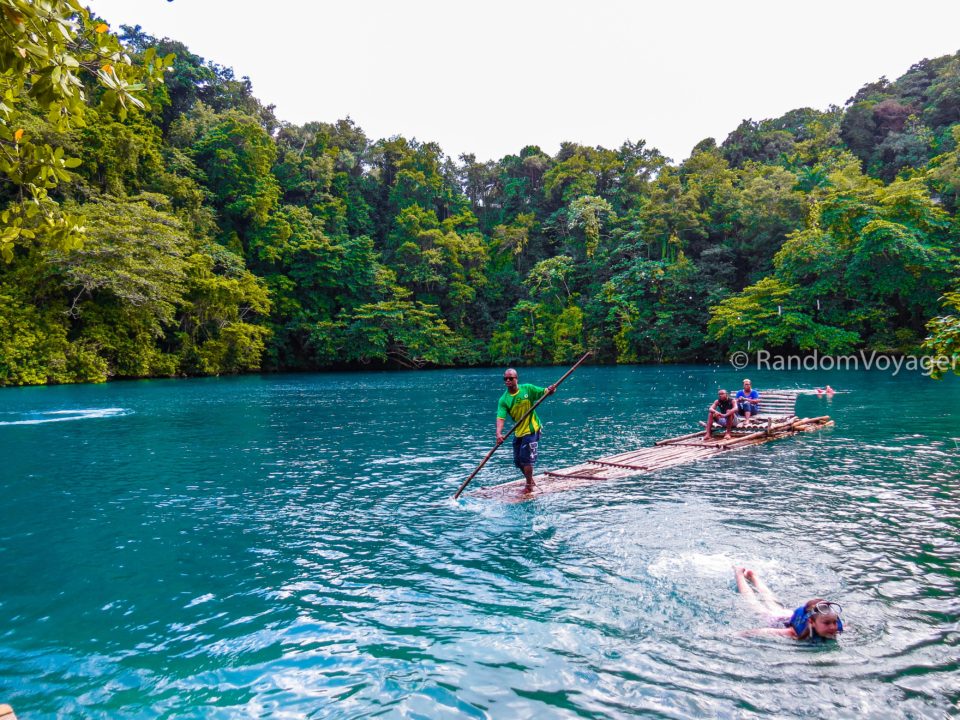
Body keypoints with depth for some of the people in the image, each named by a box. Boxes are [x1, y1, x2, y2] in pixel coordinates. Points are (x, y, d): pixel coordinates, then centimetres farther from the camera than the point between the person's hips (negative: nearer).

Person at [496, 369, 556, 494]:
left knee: (526, 458, -7)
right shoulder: (504, 399, -8)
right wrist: (499, 433, -34)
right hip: (518, 431, 4)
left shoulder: (528, 389, -9)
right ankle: (530, 479, 37)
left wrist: (551, 390, -26)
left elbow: (544, 392, -2)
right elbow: (500, 417, -19)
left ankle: (529, 486, 10)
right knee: (518, 460, 13)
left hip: (532, 429, -4)